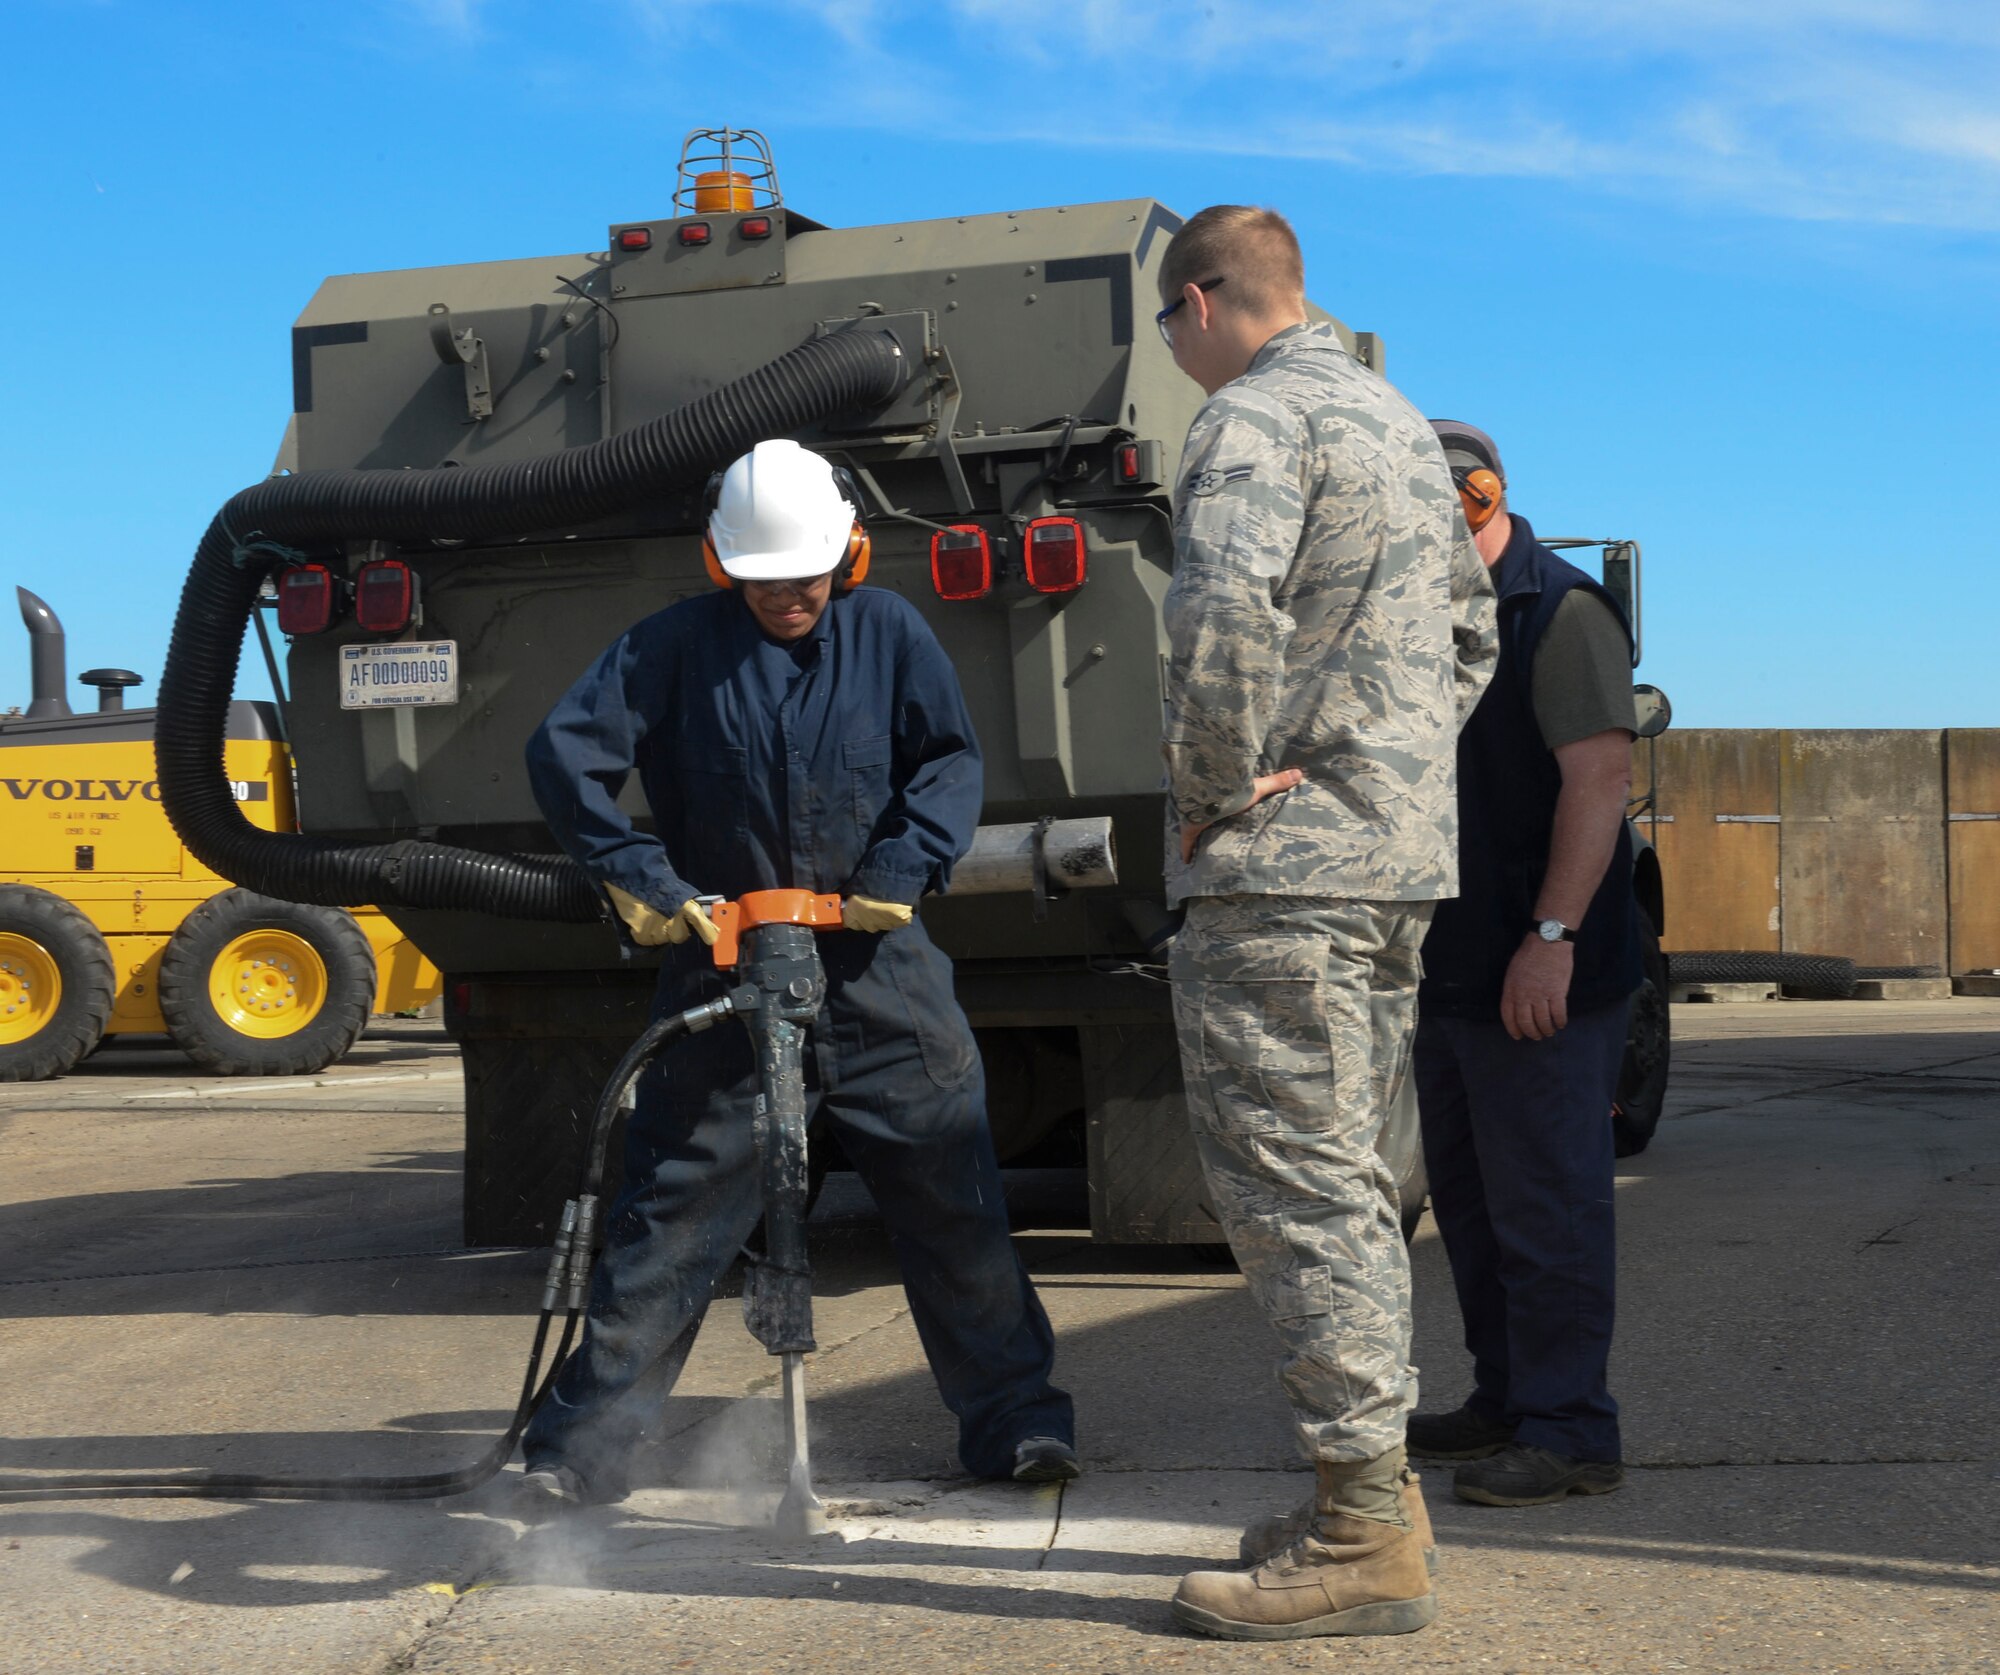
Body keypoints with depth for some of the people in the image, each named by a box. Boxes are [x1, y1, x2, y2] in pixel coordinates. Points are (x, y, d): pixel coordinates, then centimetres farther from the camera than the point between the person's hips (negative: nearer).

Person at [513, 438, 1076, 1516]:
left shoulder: (888, 634, 6)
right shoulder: (674, 647, 1)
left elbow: (952, 760, 5)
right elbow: (564, 754, -3)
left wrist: (906, 866, -10)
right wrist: (639, 879, -9)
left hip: (875, 972, 2)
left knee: (953, 1202, 7)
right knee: (667, 1221, 1)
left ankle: (1013, 1418, 21)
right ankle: (579, 1448, 10)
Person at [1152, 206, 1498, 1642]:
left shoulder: (1256, 417, -10)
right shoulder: (1400, 422, 20)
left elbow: (1224, 614, -27)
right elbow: (1472, 629, 28)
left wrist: (1210, 793, -15)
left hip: (1282, 869, -9)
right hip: (1404, 852, 10)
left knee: (1294, 1186, -7)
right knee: (1345, 1176, 16)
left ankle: (1364, 1535, -4)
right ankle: (1376, 1492, 23)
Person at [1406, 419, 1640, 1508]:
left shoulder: (1559, 612, -12)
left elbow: (1600, 776, -19)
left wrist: (1551, 936, -24)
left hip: (1539, 977, -9)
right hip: (1453, 970, 10)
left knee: (1544, 1204, -5)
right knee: (1467, 1195, 15)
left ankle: (1569, 1432, 3)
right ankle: (1505, 1400, 26)